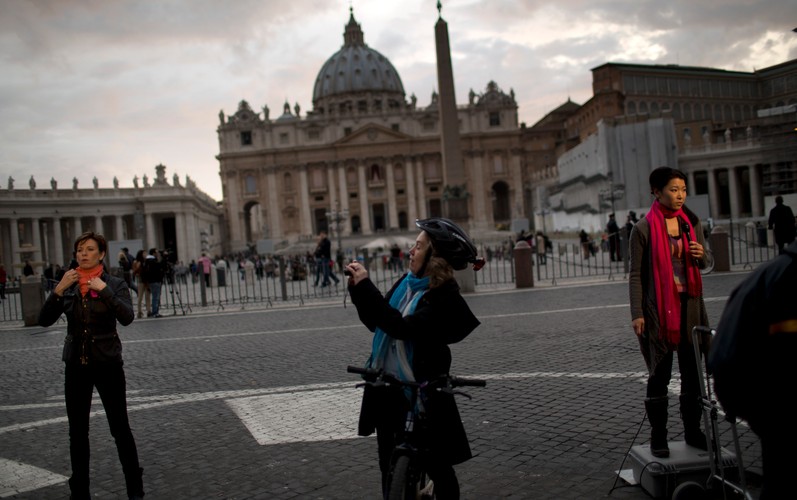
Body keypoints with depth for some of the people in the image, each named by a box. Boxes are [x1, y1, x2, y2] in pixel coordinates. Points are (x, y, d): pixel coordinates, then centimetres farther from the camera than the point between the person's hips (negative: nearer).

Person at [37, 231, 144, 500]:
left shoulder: (115, 284, -5)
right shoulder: (67, 285, 4)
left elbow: (127, 317, -20)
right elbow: (44, 320, -5)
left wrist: (104, 290, -24)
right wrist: (59, 290, -17)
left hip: (108, 365, -3)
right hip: (75, 366, 3)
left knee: (120, 427, 4)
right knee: (77, 431, 11)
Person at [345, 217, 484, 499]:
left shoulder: (445, 296, -18)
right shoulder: (406, 282, 4)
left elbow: (402, 328, -30)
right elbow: (375, 322, 9)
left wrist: (366, 286, -28)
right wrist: (357, 288, -5)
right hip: (387, 390, 7)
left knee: (438, 467, 9)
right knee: (390, 468, 19)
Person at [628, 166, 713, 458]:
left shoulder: (692, 223, 7)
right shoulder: (644, 228, -7)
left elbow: (705, 262, 18)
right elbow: (636, 274, -7)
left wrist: (702, 255, -7)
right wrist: (637, 314, -13)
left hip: (690, 304, 5)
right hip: (658, 307, -5)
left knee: (693, 371, 10)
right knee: (659, 374, 3)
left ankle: (692, 431, 25)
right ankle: (658, 437, 13)